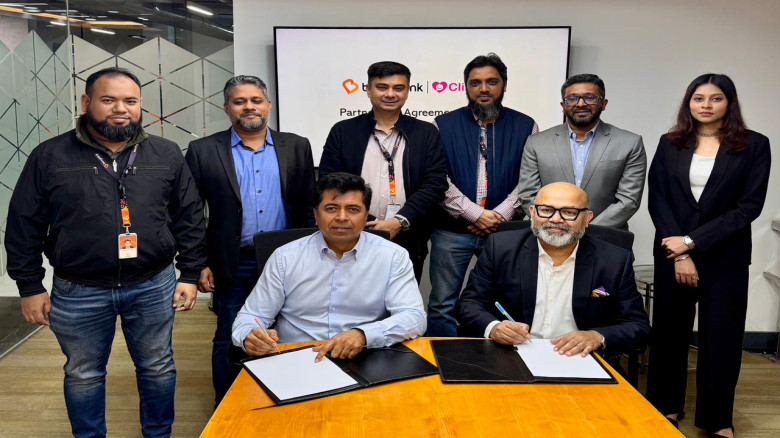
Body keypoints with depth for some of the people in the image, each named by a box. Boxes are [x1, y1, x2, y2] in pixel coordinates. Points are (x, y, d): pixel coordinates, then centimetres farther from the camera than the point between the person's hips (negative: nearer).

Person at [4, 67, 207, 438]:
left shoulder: (166, 154, 1)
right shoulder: (50, 156, -1)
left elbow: (190, 219, 4)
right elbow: (24, 226, 2)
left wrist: (190, 274, 0)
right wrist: (30, 286, 1)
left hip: (154, 287, 1)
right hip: (77, 293, 0)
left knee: (157, 368, 14)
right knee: (83, 375, 15)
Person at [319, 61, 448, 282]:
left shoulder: (426, 133, 6)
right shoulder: (343, 131, 5)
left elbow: (434, 184, -2)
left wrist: (399, 222, -15)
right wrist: (366, 226, -12)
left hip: (408, 244, 1)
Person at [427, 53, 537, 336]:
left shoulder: (525, 127, 6)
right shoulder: (444, 125, 4)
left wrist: (500, 215, -12)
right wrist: (477, 214, -12)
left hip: (505, 230, 1)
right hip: (451, 231, 0)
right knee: (442, 305, 4)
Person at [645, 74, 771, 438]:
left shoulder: (754, 145, -1)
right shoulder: (670, 144, 4)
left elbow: (749, 206, -8)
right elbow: (657, 200, -1)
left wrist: (692, 241, -13)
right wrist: (680, 255, -11)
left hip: (725, 256, -1)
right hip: (672, 252, 2)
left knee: (721, 335, 5)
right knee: (669, 330, 9)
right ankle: (666, 405, 26)